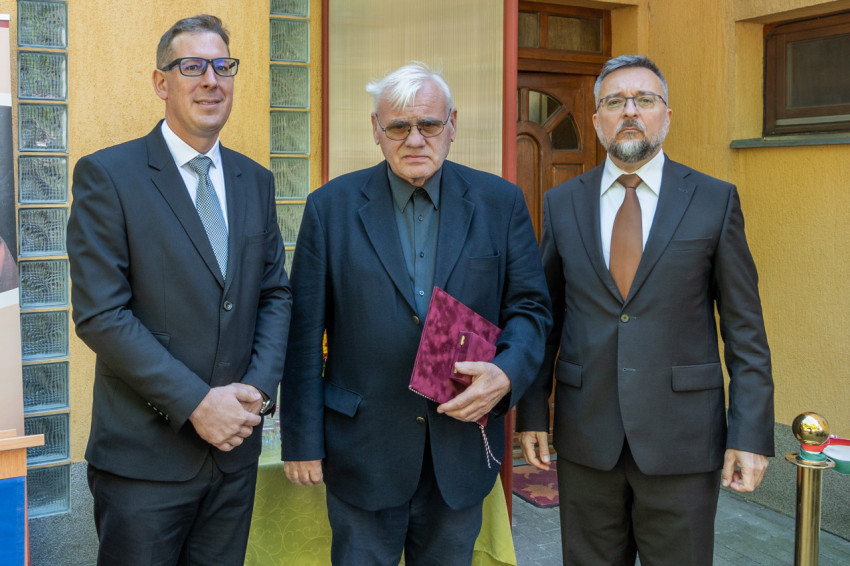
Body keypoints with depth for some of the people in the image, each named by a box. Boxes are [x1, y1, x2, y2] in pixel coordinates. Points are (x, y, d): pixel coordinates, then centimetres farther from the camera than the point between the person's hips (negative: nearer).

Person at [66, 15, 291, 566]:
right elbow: (100, 313, -14)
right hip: (144, 455, -5)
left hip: (236, 445, 5)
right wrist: (196, 402, -17)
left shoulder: (255, 180, 9)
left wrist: (259, 388, -7)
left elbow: (276, 293, 9)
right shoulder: (107, 175, -8)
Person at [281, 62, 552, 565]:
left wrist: (507, 373, -19)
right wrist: (303, 440, -4)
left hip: (463, 442, 2)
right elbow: (306, 335, -3)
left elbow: (531, 307, 2)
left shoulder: (501, 202, 0)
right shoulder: (331, 207, -3)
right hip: (363, 451, -1)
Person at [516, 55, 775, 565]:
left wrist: (752, 433, -7)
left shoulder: (715, 201, -1)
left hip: (683, 439, -2)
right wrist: (533, 411, 4)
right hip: (585, 437, 2)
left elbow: (745, 327, -2)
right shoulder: (562, 204, 5)